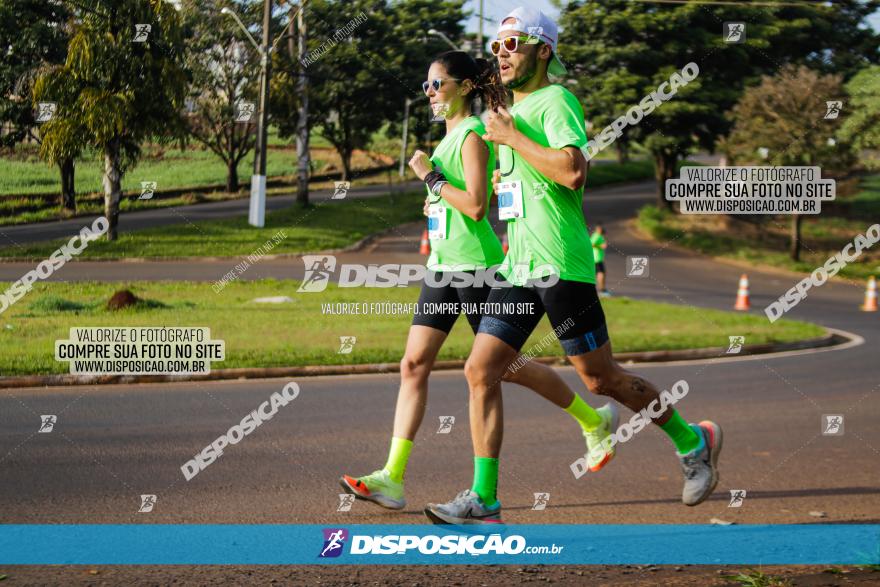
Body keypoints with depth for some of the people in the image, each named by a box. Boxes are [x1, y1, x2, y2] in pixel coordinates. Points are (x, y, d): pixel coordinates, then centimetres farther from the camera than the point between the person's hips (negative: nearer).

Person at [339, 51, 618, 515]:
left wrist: (431, 177, -17)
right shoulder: (450, 136, 16)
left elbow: (476, 206, -22)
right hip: (442, 266, 9)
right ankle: (392, 479, -6)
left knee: (505, 365, 2)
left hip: (475, 265, -9)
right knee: (414, 364, -2)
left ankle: (594, 420, 23)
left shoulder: (472, 134, -12)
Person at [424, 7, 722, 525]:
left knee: (601, 379, 1)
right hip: (519, 267, 9)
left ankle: (694, 442, 21)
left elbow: (573, 172, -24)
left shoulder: (556, 100, -8)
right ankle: (483, 499, 1)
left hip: (559, 264, -9)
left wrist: (511, 138, -16)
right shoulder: (515, 110, 20)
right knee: (480, 372, -2)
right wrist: (507, 180, 14)